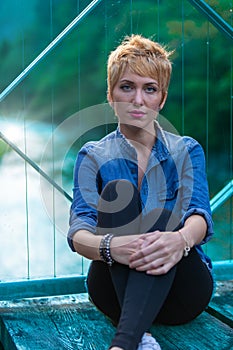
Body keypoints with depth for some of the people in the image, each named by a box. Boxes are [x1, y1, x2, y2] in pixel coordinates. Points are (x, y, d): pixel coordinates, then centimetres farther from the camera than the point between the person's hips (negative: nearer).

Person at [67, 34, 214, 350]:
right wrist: (107, 246, -35)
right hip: (116, 288, 0)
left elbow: (199, 214, -10)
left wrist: (180, 239, -37)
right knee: (118, 190, -26)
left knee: (164, 220, -31)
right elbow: (78, 233, -9)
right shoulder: (93, 156, 7)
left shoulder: (187, 151, 10)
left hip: (181, 289, 0)